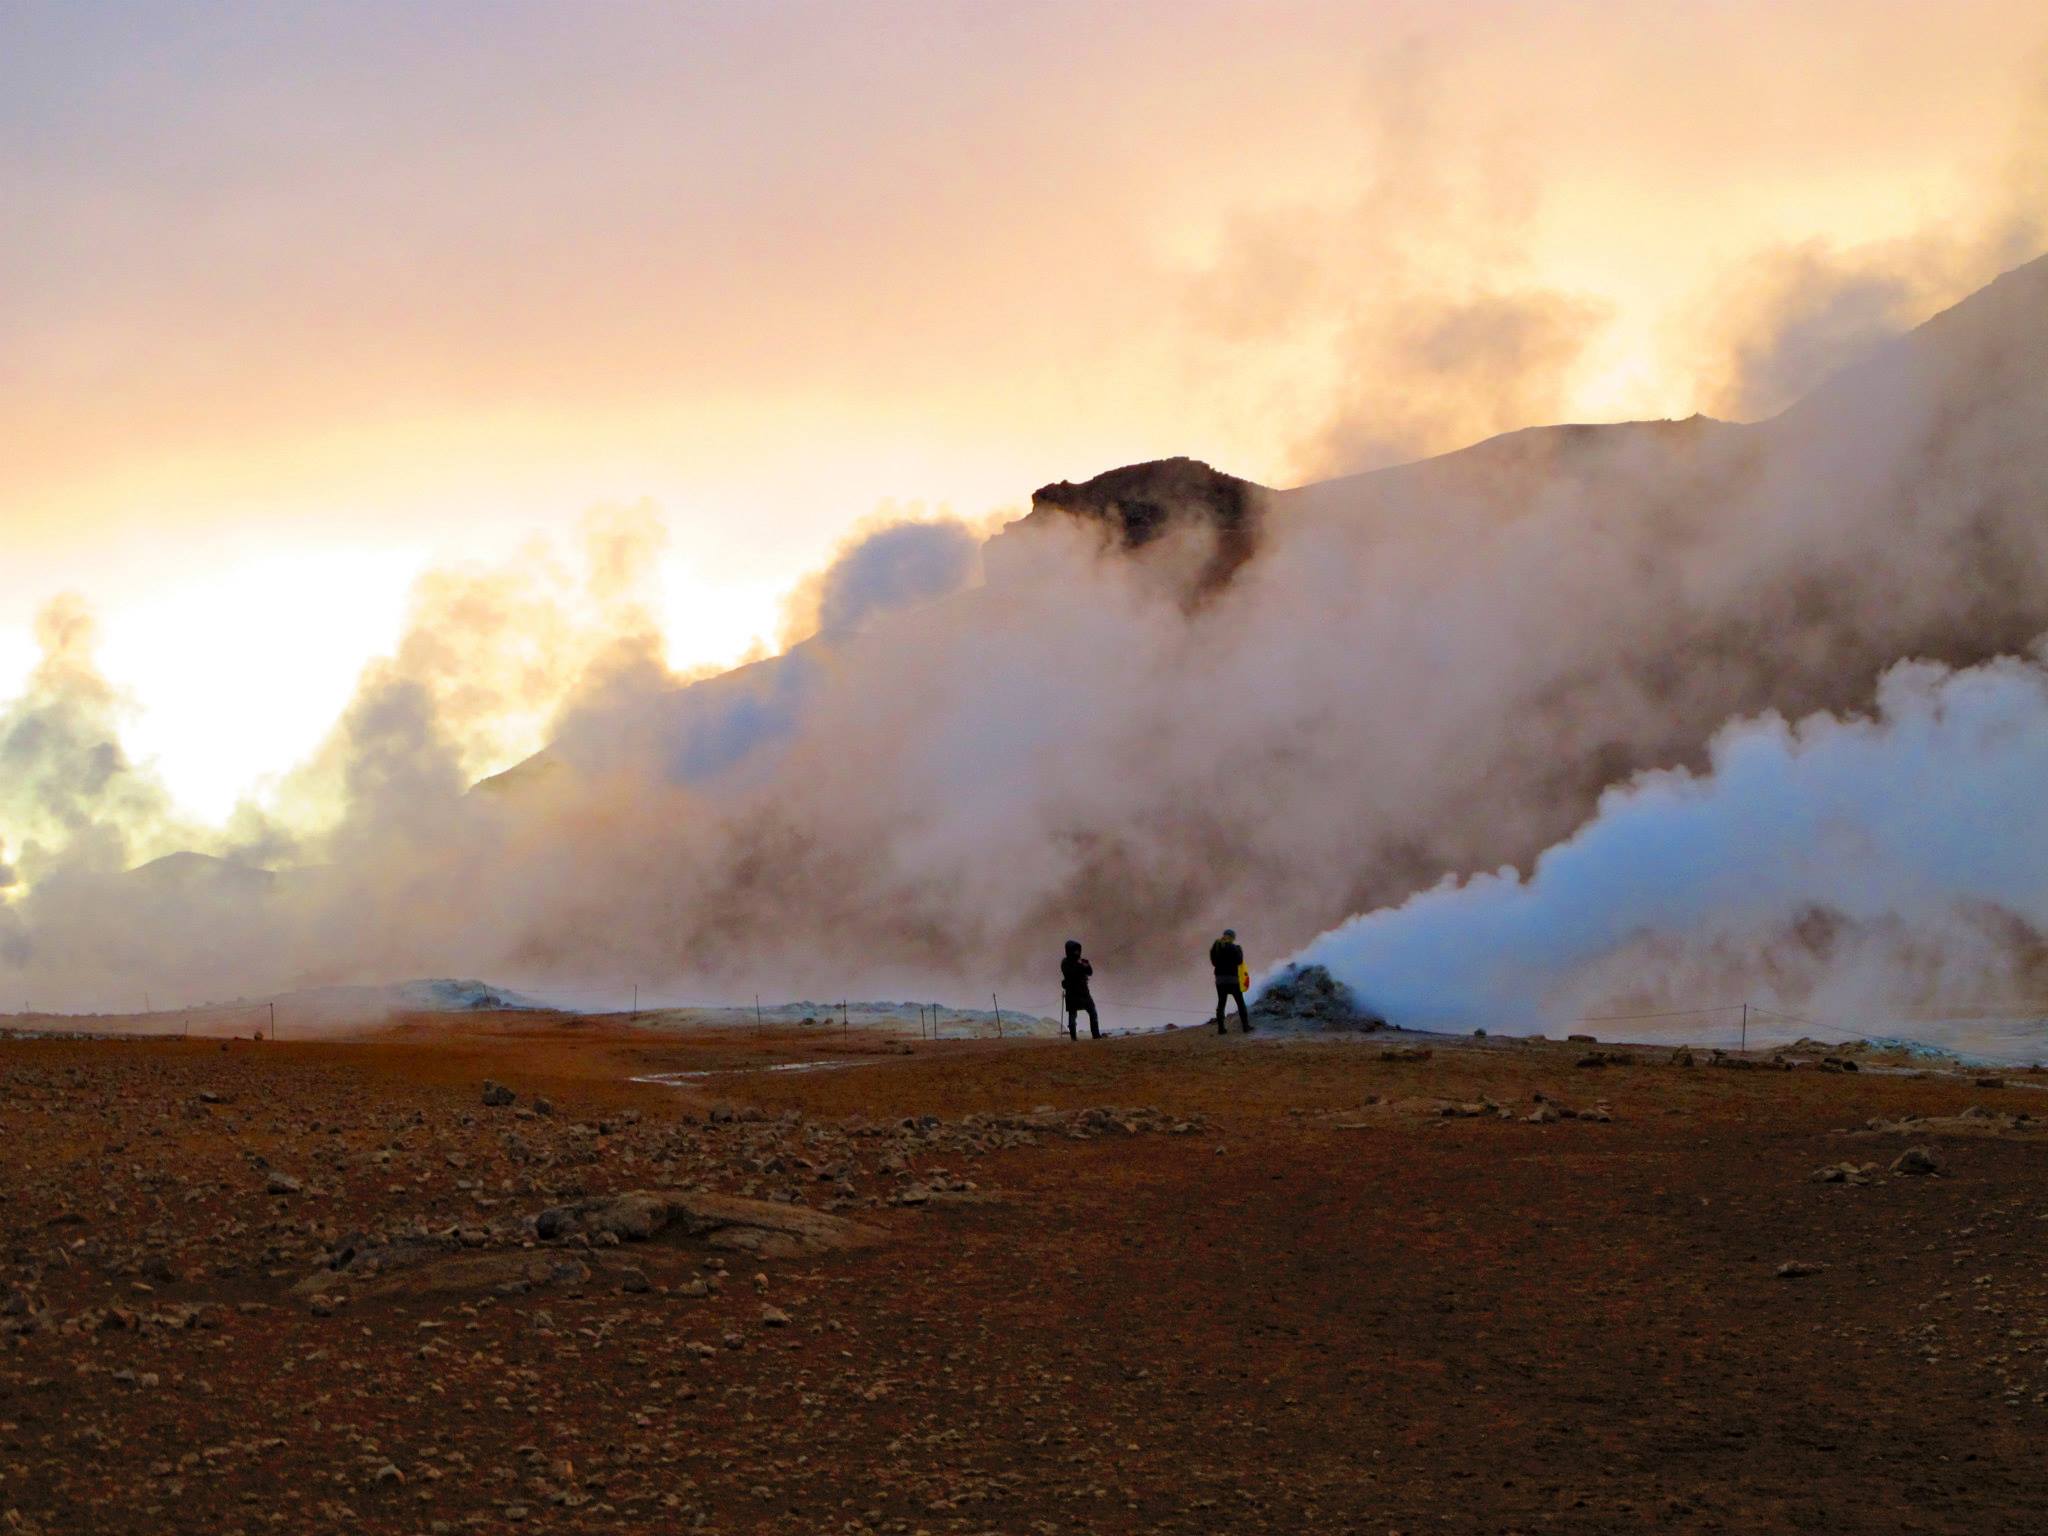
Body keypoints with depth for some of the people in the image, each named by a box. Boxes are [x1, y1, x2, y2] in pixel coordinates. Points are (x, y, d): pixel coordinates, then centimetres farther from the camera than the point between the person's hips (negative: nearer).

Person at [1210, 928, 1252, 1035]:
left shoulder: (1215, 947, 6)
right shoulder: (1233, 948, -11)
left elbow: (1214, 962, 13)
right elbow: (1239, 961, -9)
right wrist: (1240, 951, 6)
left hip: (1220, 979, 4)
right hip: (1232, 979, -4)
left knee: (1221, 1003, 7)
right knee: (1240, 1003, 6)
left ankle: (1221, 1028, 0)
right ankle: (1245, 1026, 5)